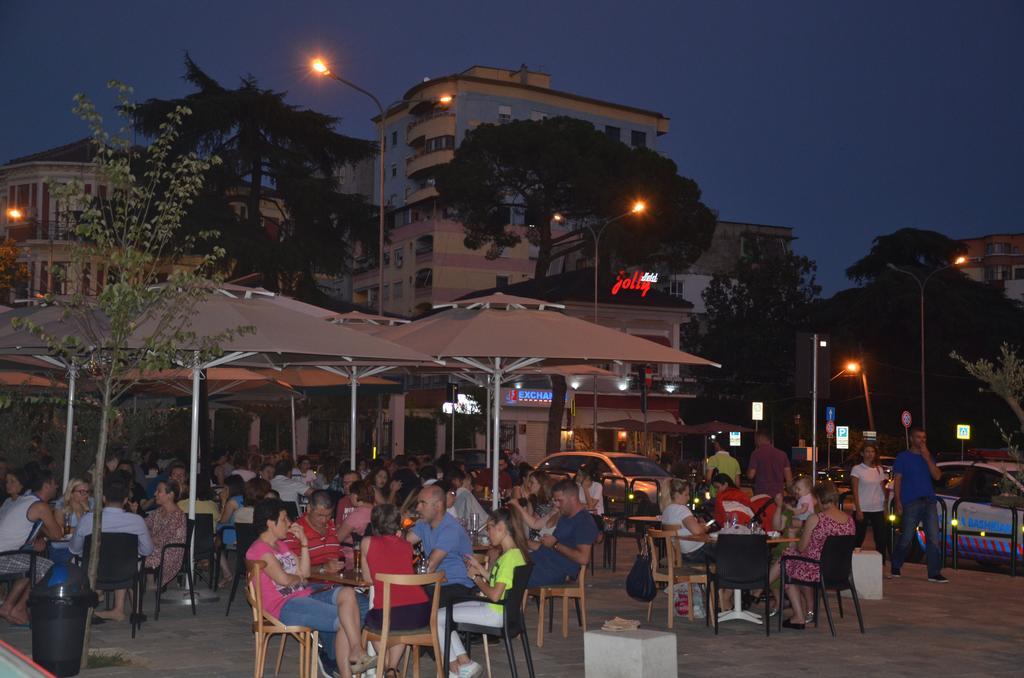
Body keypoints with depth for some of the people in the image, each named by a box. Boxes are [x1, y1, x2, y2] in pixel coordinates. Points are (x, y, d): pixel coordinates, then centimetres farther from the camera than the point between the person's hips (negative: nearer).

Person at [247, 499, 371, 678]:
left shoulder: (281, 545, 25)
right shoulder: (259, 549, -6)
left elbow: (305, 572, 18)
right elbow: (283, 579, -17)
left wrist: (303, 541, 10)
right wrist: (299, 578, 5)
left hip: (306, 596, 8)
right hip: (285, 606, -8)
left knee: (347, 593, -22)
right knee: (344, 620, -26)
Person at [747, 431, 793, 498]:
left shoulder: (756, 454, -4)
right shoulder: (782, 454, 7)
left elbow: (751, 475, -6)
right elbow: (789, 478, 6)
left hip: (761, 493, -3)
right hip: (778, 494, 3)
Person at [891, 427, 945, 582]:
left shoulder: (928, 457, 15)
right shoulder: (903, 457, 3)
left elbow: (937, 476, 3)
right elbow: (897, 481, -1)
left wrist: (927, 458, -7)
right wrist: (898, 502, -10)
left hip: (929, 501, 4)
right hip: (911, 503, -4)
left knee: (933, 537, -3)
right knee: (906, 537, 0)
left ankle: (934, 573, 0)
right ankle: (895, 566, 21)